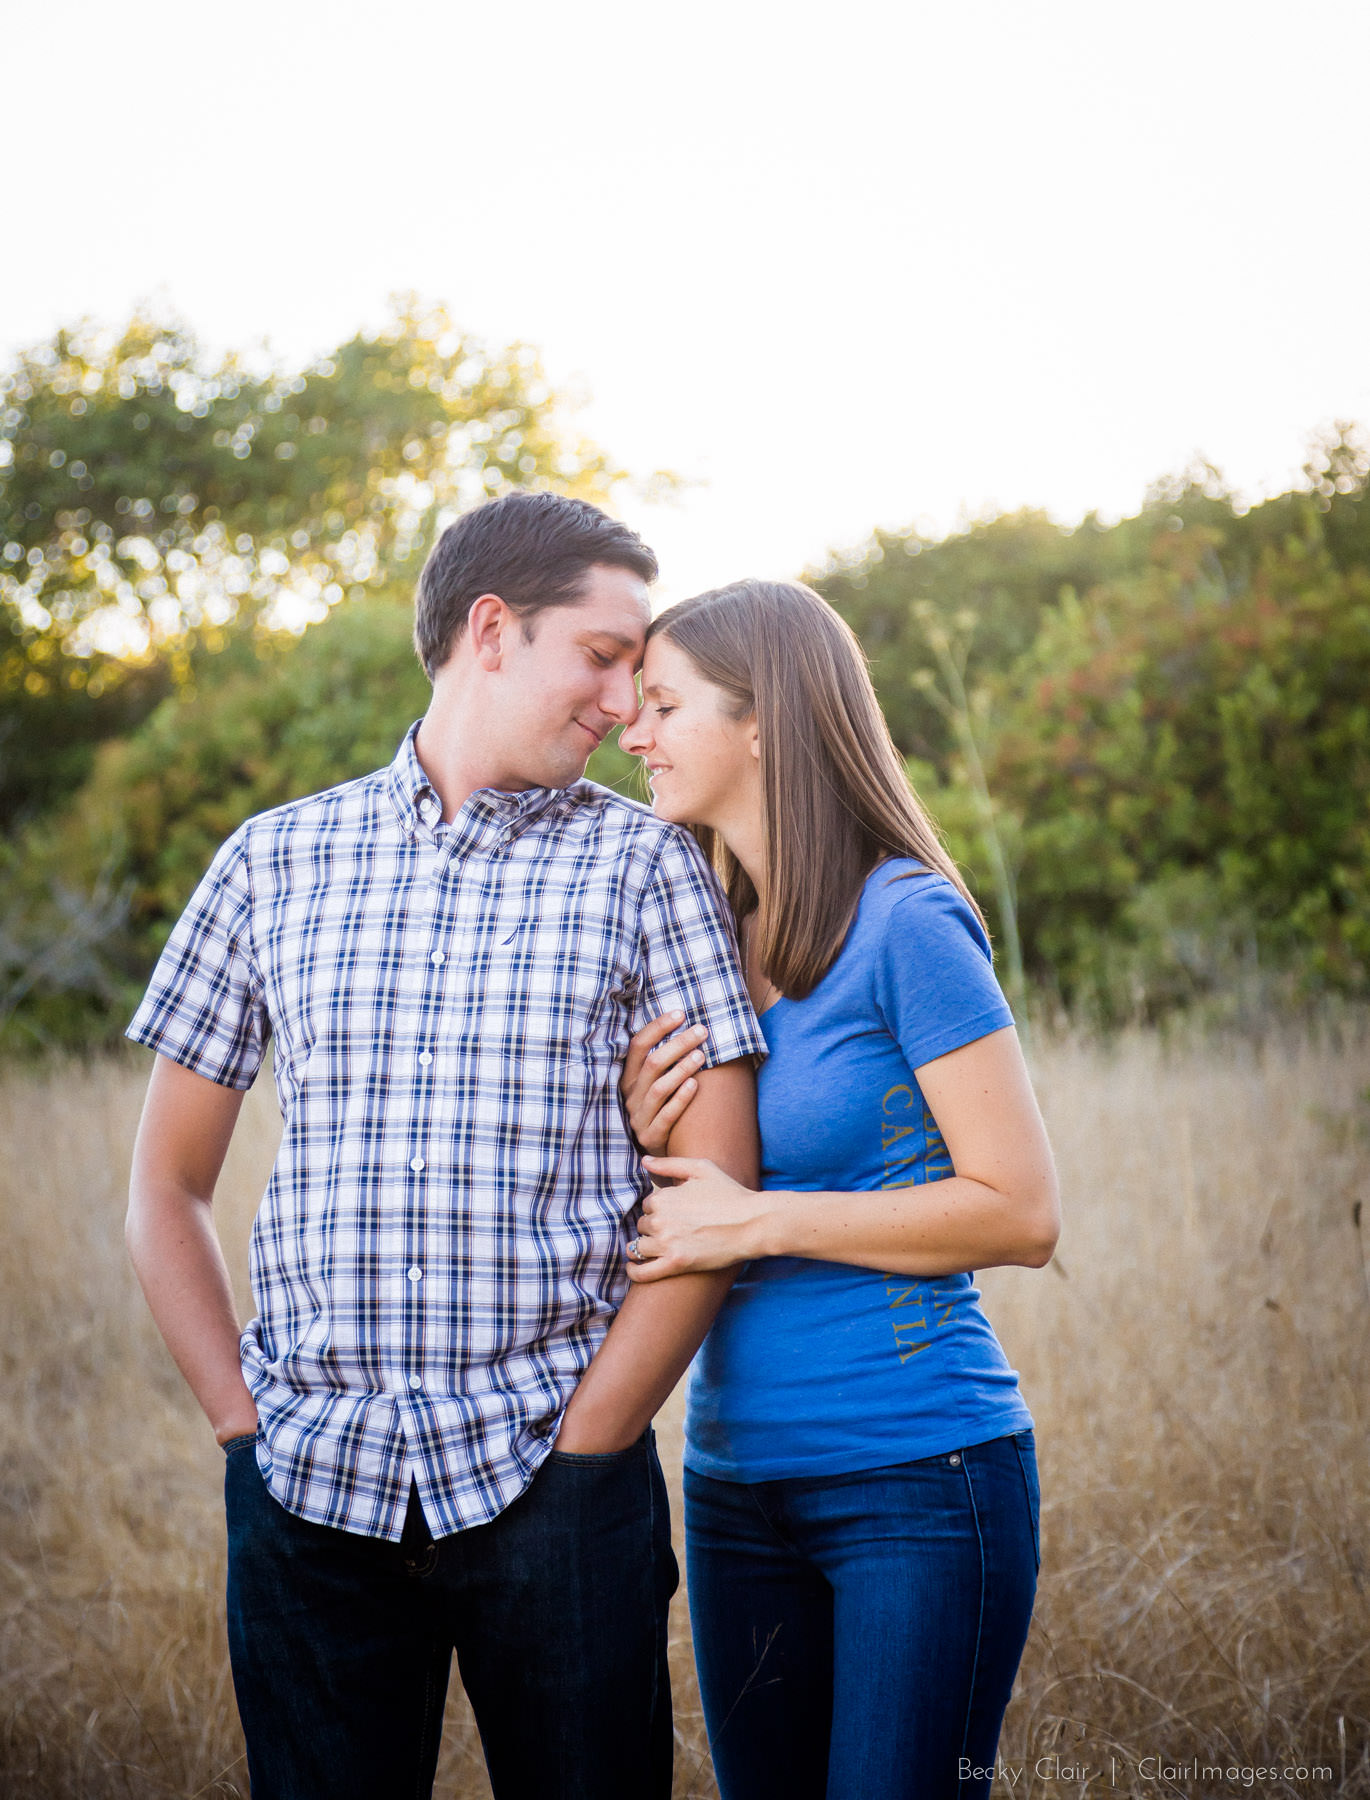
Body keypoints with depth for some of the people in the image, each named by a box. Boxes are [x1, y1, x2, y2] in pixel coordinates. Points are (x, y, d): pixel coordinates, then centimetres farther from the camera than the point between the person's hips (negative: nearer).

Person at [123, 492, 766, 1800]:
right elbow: (165, 1193, 11)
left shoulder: (644, 868, 2)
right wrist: (245, 1422, 2)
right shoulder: (275, 861, 7)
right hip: (306, 1493, 2)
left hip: (548, 1486, -1)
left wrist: (580, 1447, -6)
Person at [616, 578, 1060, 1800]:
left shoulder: (904, 922, -12)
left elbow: (1022, 1214, -15)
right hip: (737, 1473, 7)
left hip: (918, 1477, -7)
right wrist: (646, 1144, -6)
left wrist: (754, 1219, -17)